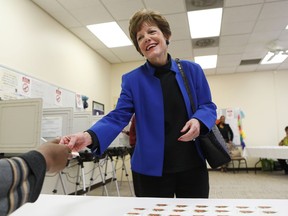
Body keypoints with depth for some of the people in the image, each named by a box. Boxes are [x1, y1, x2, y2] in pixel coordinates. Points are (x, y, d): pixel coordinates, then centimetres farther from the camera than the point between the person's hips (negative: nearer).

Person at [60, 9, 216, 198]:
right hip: (151, 170, -1)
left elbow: (208, 107, 5)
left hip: (193, 166, 2)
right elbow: (118, 117, -9)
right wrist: (90, 136, -28)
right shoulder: (132, 80, -2)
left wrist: (199, 121, -18)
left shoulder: (192, 70, 2)